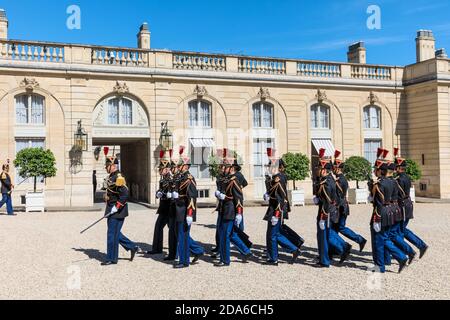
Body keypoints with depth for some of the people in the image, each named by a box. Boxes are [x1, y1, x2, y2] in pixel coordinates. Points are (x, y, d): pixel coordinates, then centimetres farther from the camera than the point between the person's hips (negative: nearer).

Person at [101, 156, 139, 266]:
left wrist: (116, 207, -24)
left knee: (112, 234, -1)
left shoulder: (119, 178, -18)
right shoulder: (111, 177, 12)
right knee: (115, 233, 16)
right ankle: (132, 247, 26)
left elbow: (125, 194, -26)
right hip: (111, 210, 10)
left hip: (117, 211, -10)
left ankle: (112, 259, 10)